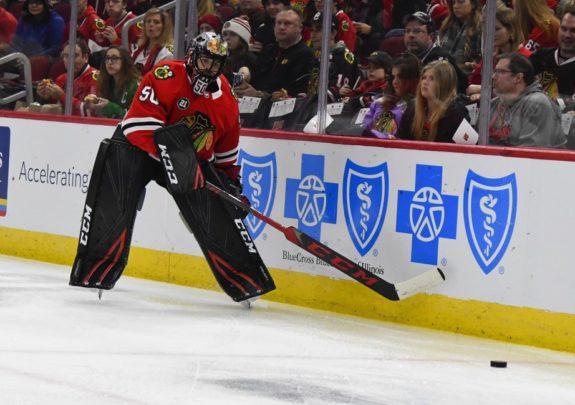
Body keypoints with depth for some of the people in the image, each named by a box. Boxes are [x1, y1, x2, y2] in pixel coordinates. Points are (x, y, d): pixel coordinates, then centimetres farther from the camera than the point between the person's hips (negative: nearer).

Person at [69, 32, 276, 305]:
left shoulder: (225, 96, -2)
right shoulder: (165, 77, -22)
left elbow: (226, 149, 12)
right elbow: (141, 124, -28)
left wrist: (232, 182, 9)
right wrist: (169, 150, -37)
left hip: (193, 157, 4)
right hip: (137, 146, -4)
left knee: (217, 215, -7)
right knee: (113, 205, -20)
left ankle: (245, 279, 1)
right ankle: (95, 270, -8)